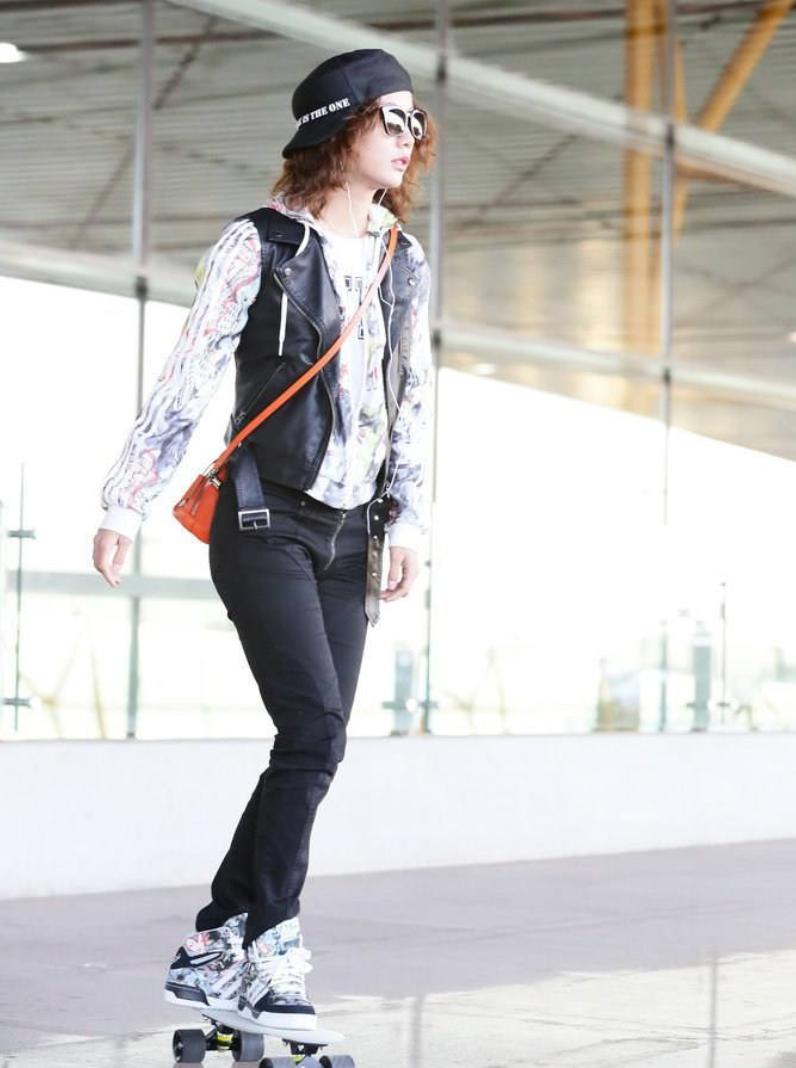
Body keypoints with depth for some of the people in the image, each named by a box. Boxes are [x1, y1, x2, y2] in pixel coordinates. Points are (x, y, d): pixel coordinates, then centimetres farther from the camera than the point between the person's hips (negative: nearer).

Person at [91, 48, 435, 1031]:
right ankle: (270, 948, -7)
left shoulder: (405, 264, 12)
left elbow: (413, 406, 15)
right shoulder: (258, 245, -5)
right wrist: (126, 504, -8)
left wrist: (407, 523, 5)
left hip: (348, 536, 6)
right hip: (265, 524, -6)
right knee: (315, 730, -17)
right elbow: (185, 383, -5)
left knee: (312, 747, 2)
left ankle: (212, 947, 12)